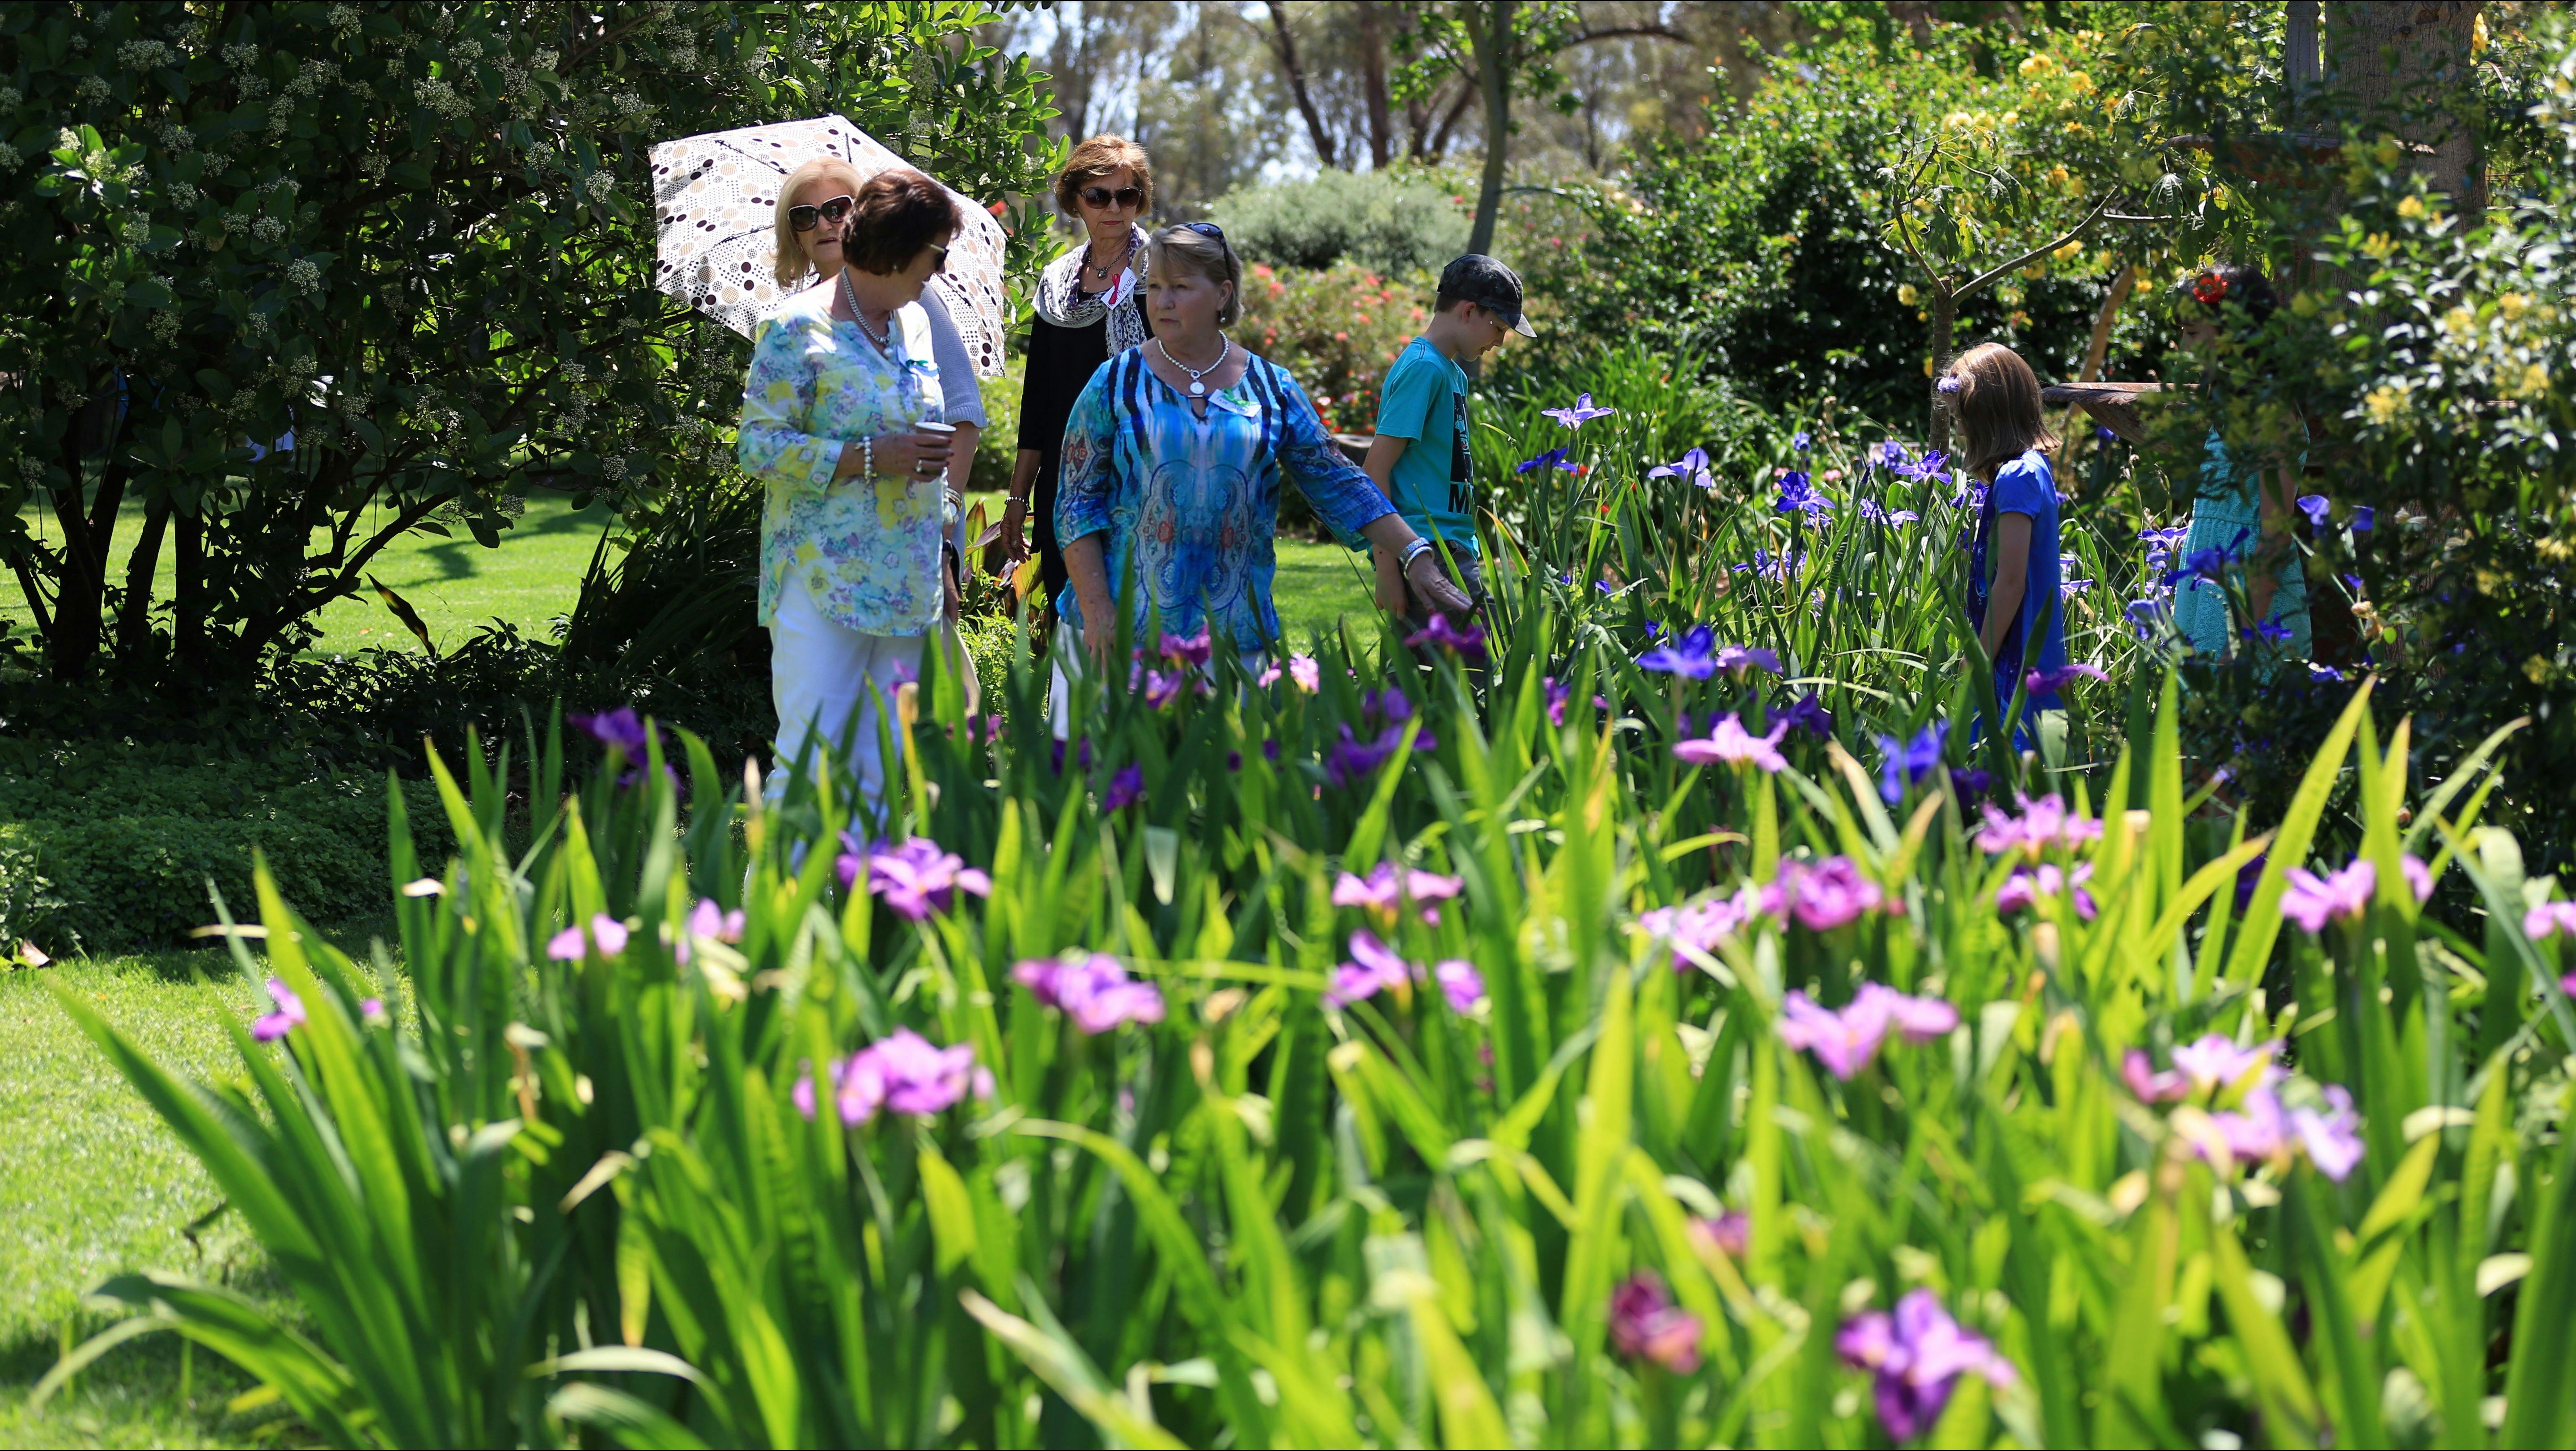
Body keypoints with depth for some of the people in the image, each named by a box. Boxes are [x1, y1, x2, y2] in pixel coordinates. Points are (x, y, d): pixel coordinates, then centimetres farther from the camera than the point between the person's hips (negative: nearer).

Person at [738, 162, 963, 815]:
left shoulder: (915, 321, 14)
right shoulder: (800, 328, -8)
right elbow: (758, 446, -14)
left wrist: (942, 559, 20)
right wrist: (874, 456, -19)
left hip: (907, 589, 7)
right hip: (825, 585, -7)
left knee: (888, 767, 5)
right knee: (811, 759, -9)